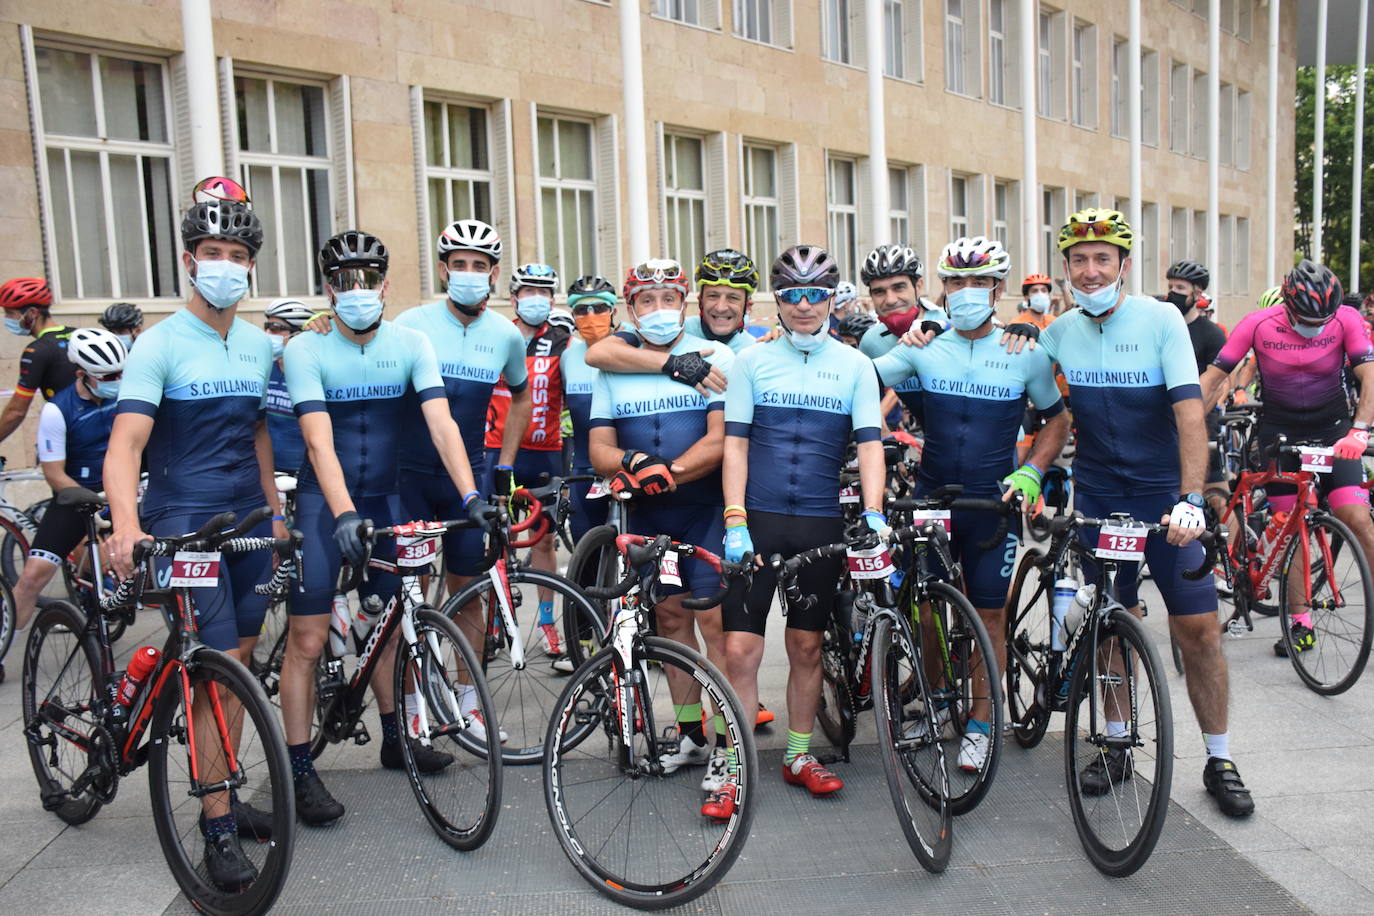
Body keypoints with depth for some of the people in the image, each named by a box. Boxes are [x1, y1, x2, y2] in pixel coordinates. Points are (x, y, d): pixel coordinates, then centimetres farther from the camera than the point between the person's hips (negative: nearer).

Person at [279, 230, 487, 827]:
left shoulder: (410, 345, -3)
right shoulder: (305, 351, -10)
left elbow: (441, 424, -13)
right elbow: (319, 439, -21)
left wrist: (471, 496, -25)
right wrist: (344, 514, -33)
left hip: (385, 498, 3)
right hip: (324, 503, -3)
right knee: (307, 640, -4)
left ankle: (396, 739, 32)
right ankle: (299, 770, 6)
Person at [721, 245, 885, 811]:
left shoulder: (855, 367, 6)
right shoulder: (751, 362, 3)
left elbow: (869, 443, 0)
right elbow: (735, 444, 0)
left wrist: (873, 513, -15)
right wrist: (735, 521, -9)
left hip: (821, 524, 1)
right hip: (758, 520, -1)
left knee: (806, 646, 11)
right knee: (741, 647, -5)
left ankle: (799, 755, 27)